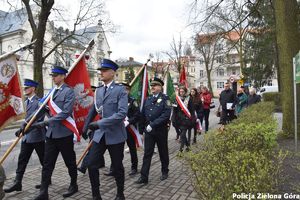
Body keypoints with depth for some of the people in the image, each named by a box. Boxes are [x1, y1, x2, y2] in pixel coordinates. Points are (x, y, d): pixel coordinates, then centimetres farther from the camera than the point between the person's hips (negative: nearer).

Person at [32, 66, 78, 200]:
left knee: (70, 162, 10)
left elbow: (65, 112, -20)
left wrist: (46, 122, -22)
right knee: (47, 163, 6)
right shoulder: (52, 92, 12)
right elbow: (43, 109, 17)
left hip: (64, 133, -6)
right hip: (51, 133, 6)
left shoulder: (68, 91, -11)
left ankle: (74, 185, 29)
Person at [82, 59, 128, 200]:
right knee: (91, 165, 2)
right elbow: (93, 110, 19)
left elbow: (122, 113, -22)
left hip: (115, 135, -5)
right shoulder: (98, 91, 9)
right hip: (99, 134, 5)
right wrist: (85, 126, 15)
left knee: (117, 167, 10)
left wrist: (99, 123, -24)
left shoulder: (120, 90, -10)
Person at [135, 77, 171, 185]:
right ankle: (144, 177, 9)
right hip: (148, 130, 4)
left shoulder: (165, 98, -6)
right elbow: (143, 114, 12)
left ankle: (165, 171, 34)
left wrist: (153, 124, -21)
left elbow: (166, 114, -18)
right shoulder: (148, 99, 9)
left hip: (161, 130, -3)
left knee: (163, 152, 13)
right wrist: (143, 127, 7)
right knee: (147, 153, 3)